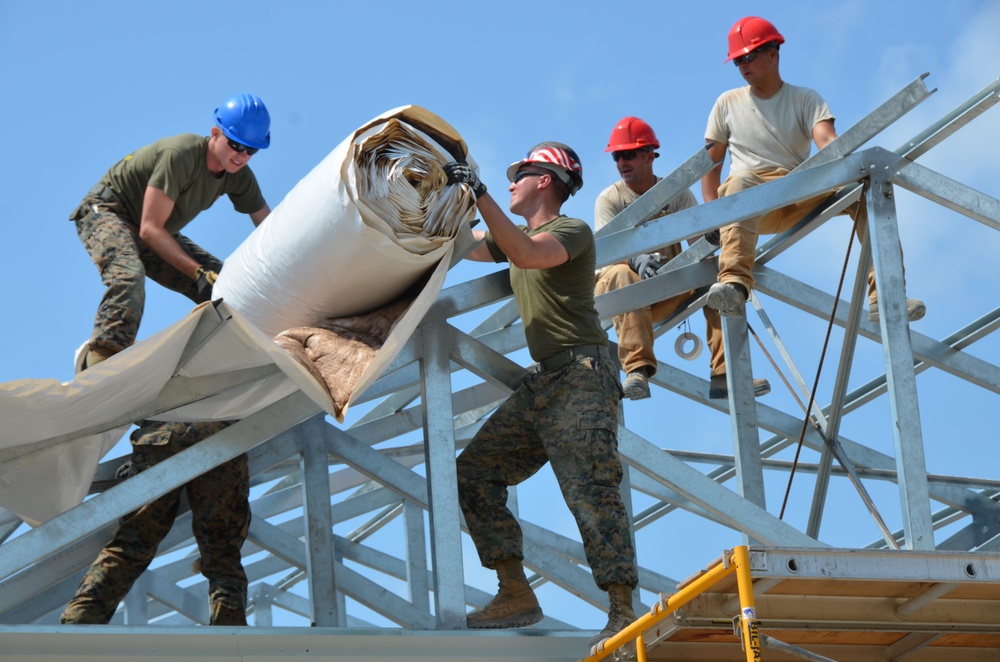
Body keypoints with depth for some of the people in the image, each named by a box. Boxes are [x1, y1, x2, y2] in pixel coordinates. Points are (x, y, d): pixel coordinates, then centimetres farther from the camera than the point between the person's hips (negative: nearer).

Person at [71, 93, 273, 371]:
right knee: (129, 276, -38)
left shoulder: (239, 176, -7)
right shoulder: (181, 154, -30)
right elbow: (150, 229, -31)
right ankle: (99, 362, -46)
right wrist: (198, 272, -37)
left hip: (156, 235, 8)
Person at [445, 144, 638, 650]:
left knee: (590, 491, -17)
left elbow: (526, 255, -24)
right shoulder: (516, 235, 23)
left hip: (582, 376, -9)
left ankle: (623, 613, -18)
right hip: (542, 382, 9)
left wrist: (481, 197, -26)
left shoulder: (572, 231, -4)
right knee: (474, 471, 2)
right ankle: (515, 595, 1)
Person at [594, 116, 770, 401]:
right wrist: (637, 259, -41)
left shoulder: (677, 193, 7)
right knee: (623, 275, -36)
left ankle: (725, 374, -26)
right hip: (618, 291, -3)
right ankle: (637, 370, -50)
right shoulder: (609, 199, -1)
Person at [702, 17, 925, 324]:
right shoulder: (728, 104, 14)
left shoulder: (805, 99, 9)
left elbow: (826, 140, -10)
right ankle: (734, 282, -57)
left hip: (800, 199, 1)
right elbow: (711, 164, 13)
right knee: (742, 180, -38)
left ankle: (883, 295, -32)